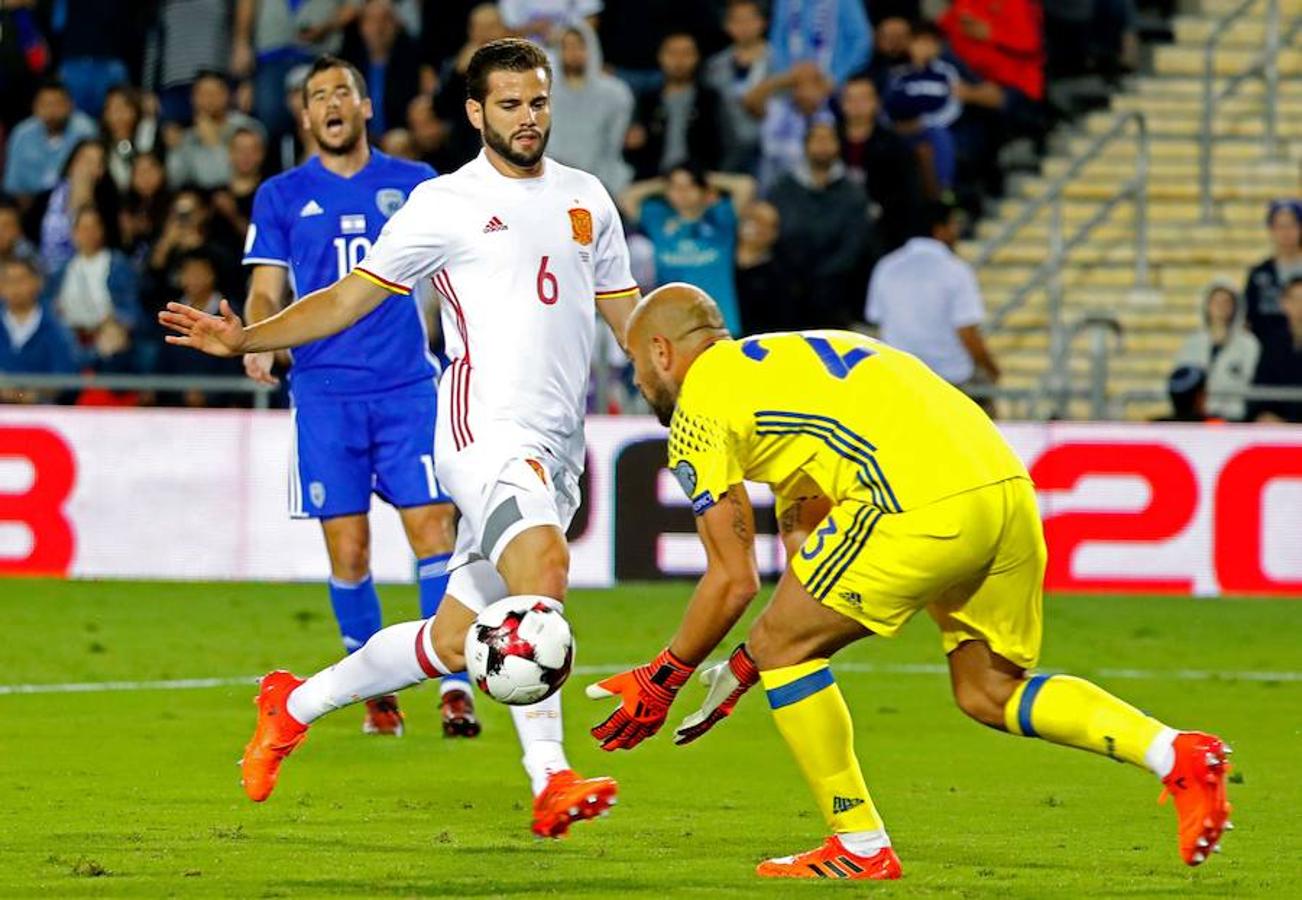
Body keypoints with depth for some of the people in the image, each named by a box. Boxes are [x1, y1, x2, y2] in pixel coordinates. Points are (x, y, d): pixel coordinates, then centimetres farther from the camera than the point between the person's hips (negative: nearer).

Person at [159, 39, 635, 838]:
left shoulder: (586, 197, 16)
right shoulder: (446, 204, 2)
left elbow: (629, 317, 23)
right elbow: (349, 298, 4)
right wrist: (246, 339, -9)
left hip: (559, 454, 5)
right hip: (489, 426, -5)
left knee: (451, 641, 4)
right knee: (544, 567, -32)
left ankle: (296, 706, 26)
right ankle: (551, 782, -34)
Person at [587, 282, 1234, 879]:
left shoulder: (698, 404, 9)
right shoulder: (785, 361, 34)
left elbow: (734, 581, 6)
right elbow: (811, 551, 35)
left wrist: (662, 680, 18)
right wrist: (749, 666, 37)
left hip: (925, 506, -9)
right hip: (1008, 485, 9)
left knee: (781, 648, 7)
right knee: (987, 692, 19)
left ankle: (860, 847, 9)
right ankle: (1178, 755, 4)